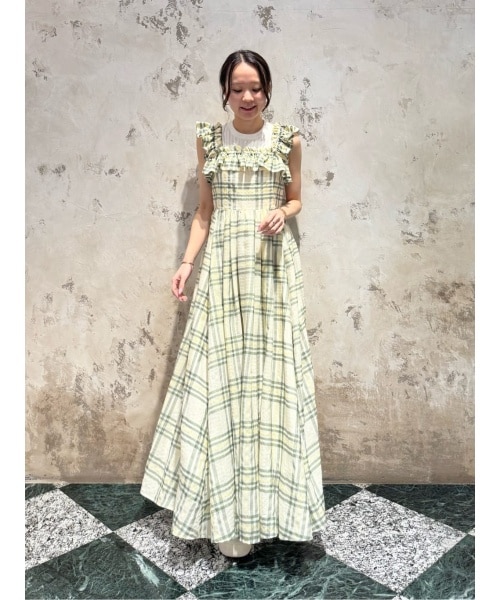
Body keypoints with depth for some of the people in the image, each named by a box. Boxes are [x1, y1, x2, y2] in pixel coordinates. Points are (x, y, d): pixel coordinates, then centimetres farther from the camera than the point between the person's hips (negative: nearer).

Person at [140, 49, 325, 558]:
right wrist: (187, 262, 0)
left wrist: (282, 213, -9)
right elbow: (204, 211, 10)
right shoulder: (209, 139, 8)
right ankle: (227, 508, 13)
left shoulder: (288, 140, 6)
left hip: (273, 264, 0)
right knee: (222, 372, -1)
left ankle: (265, 495, 17)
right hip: (224, 263, 1)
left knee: (270, 368, 1)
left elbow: (296, 199, 14)